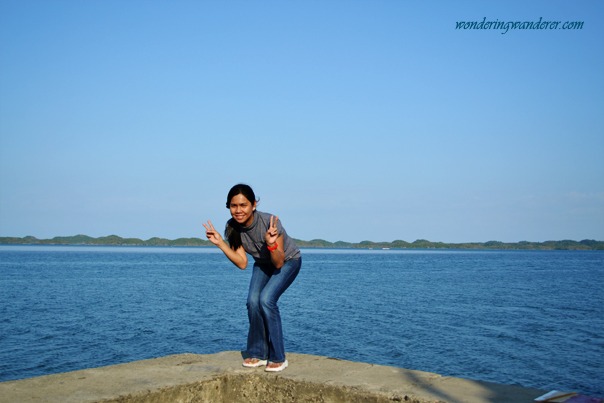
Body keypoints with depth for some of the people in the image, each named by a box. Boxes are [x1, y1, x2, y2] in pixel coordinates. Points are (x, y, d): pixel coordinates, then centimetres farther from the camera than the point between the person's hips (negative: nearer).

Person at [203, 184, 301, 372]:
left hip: (288, 261, -5)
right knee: (252, 301, -16)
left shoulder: (270, 222, -35)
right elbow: (242, 263, -18)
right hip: (263, 263, 5)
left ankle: (278, 358, -10)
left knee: (266, 299, -23)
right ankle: (257, 353, 2)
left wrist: (271, 244, -48)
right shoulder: (232, 227, -19)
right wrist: (219, 243, -26)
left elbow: (279, 263, -29)